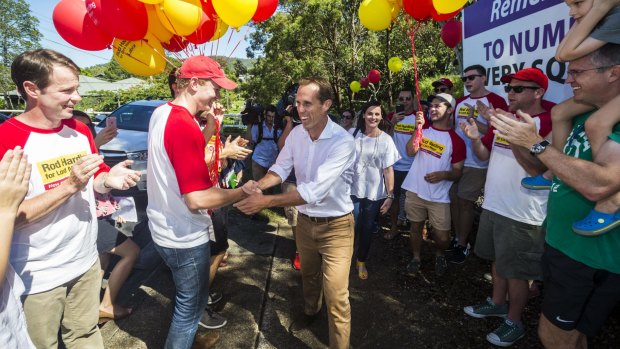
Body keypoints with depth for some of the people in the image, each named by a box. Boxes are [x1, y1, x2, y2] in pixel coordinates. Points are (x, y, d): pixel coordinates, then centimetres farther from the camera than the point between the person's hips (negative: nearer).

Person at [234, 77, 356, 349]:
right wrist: (255, 186, -20)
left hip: (335, 225, -6)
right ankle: (310, 311, 58)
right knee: (308, 274, 28)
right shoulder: (296, 133, -6)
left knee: (336, 295, -1)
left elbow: (314, 191, -35)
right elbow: (280, 169, 1)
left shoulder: (343, 141, -27)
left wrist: (266, 201, -38)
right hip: (304, 220, 6)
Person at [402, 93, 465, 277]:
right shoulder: (424, 129, 6)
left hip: (439, 196, -2)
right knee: (416, 227, 14)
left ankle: (439, 255, 32)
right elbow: (410, 151, -8)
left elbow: (458, 172, -1)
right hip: (415, 190, 2)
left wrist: (444, 174, -22)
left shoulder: (456, 140, -3)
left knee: (443, 237, 0)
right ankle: (416, 257, 36)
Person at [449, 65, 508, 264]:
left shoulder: (495, 101, -9)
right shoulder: (460, 102, 12)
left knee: (465, 203, 1)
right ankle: (457, 239, 29)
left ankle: (463, 246, 17)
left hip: (475, 163, -7)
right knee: (453, 200, 12)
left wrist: (473, 122, -23)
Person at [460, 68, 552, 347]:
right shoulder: (504, 117, 10)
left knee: (515, 271, 7)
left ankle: (514, 323, 26)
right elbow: (484, 155, 12)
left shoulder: (548, 123, -15)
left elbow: (538, 168, -24)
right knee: (497, 260, 22)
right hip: (493, 205, 8)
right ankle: (497, 303, 42)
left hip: (521, 214, -7)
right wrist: (475, 138, -9)